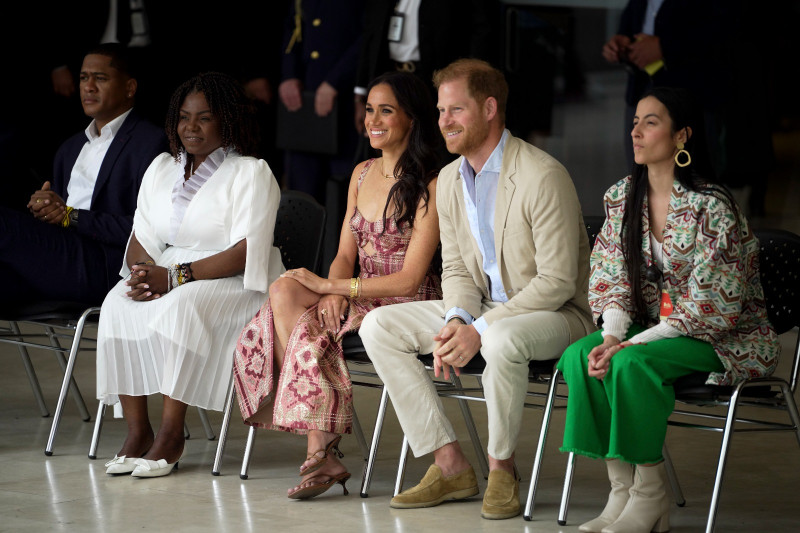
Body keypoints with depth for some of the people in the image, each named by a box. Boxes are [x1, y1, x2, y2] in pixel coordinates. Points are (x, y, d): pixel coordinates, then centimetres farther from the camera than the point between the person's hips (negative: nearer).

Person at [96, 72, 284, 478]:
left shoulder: (252, 173, -6)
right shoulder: (161, 169, 15)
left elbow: (246, 253, -15)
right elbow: (142, 237, 12)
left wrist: (174, 277, -22)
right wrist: (141, 273, -13)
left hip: (237, 285, -6)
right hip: (172, 276, 6)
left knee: (183, 305, -36)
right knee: (119, 304, -25)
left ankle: (171, 434, -29)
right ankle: (137, 430, -24)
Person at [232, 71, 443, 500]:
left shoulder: (429, 187, -11)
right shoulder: (363, 174, 13)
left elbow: (410, 279, -15)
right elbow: (345, 254, 13)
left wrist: (333, 287, -16)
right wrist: (333, 293, -9)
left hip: (405, 306, -7)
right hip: (357, 299, 7)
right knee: (284, 292, -22)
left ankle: (320, 452, -23)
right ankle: (319, 451, -25)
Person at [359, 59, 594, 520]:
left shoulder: (543, 176, -20)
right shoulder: (450, 179, 6)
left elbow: (557, 282, -21)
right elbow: (456, 268, 12)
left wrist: (480, 330, -25)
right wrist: (456, 320, -12)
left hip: (556, 313, -8)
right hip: (483, 310, 8)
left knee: (502, 339, -41)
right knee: (378, 326, -6)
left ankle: (502, 469, -17)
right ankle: (450, 465, -8)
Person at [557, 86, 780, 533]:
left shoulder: (712, 207, -19)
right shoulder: (622, 197, 3)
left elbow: (709, 306, -21)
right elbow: (612, 279, 3)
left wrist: (631, 344, -25)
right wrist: (611, 336, -17)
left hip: (728, 336, -7)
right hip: (656, 328, 7)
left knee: (631, 364, -32)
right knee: (579, 356, -21)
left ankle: (651, 497, -18)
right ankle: (621, 491, -18)